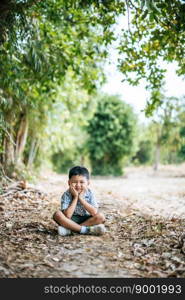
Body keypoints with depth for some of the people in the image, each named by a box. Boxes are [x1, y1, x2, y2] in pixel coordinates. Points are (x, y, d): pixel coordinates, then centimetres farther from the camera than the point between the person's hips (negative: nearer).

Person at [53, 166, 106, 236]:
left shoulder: (89, 194, -7)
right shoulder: (66, 195, -13)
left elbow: (94, 212, -20)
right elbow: (67, 216, -25)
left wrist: (81, 198, -21)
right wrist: (75, 197, -22)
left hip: (85, 220, 2)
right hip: (71, 221, -2)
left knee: (101, 217, -23)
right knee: (57, 214, -29)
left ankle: (70, 229, -25)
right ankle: (86, 230, -29)